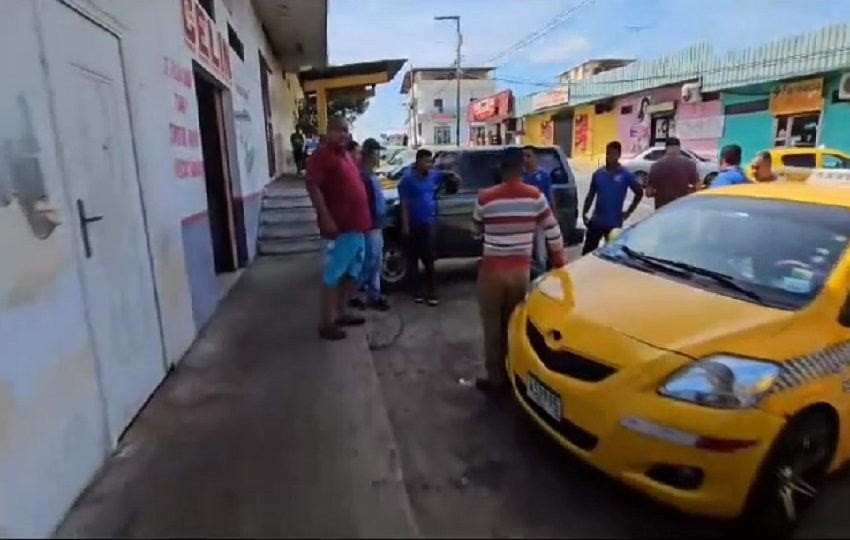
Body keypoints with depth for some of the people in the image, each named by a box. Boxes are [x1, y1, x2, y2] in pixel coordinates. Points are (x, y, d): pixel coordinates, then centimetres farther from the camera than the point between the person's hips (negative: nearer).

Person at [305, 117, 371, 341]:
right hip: (338, 228, -9)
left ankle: (341, 313, 29)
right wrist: (326, 219, -27)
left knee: (353, 273, 16)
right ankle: (326, 323, 4)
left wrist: (364, 220, 21)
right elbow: (313, 187, -20)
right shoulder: (321, 155, -9)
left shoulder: (346, 155, 18)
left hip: (357, 226, 10)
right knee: (333, 275, -4)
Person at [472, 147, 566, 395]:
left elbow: (476, 231, 4)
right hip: (521, 268, 3)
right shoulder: (536, 196, -5)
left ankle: (496, 378, 17)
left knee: (493, 325, 9)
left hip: (493, 269, -3)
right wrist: (559, 260, 16)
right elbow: (553, 231, 2)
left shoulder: (486, 197, -11)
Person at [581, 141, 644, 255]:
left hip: (614, 223, -2)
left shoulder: (626, 175, -4)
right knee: (587, 252, 5)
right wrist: (584, 213, 2)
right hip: (596, 221, 2)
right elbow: (591, 195, 9)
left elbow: (639, 192, 5)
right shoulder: (598, 174, 3)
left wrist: (629, 211, 0)